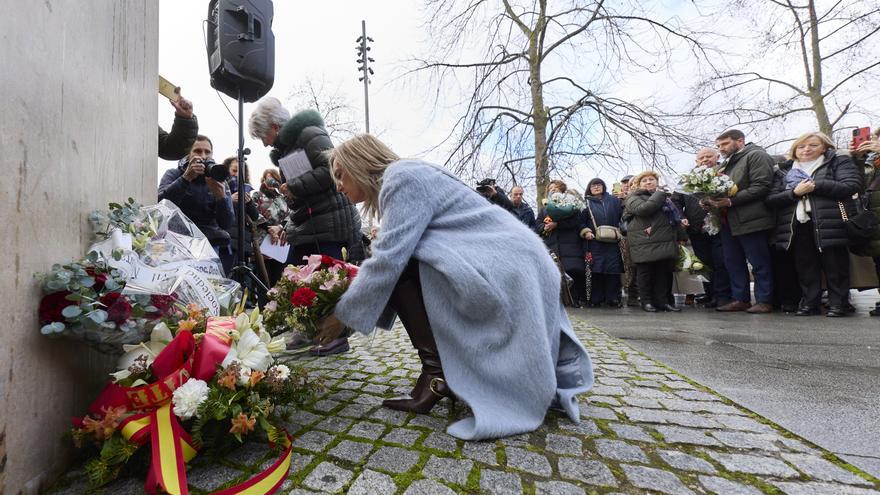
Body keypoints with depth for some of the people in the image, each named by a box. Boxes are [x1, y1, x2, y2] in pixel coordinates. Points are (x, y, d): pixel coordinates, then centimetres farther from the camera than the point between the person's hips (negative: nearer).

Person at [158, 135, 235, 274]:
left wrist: (221, 196, -20)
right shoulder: (173, 174, 8)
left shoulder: (219, 181, 9)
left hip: (215, 243, 1)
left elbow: (227, 224, -4)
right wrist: (186, 178, -22)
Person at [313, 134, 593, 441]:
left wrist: (343, 315, -6)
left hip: (505, 265, -10)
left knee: (398, 270, -13)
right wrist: (353, 308, 18)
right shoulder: (398, 183, 21)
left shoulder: (402, 176, -9)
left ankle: (437, 375, -6)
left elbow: (388, 260, -18)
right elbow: (394, 255, 20)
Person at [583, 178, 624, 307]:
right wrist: (585, 232, -11)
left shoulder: (614, 200, 15)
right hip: (595, 242, -1)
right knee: (597, 270, -4)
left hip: (613, 242, 1)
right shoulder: (586, 203, 11)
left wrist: (620, 230, 1)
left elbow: (623, 216, 14)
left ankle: (613, 298, 7)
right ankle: (596, 299, 4)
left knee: (613, 270, -1)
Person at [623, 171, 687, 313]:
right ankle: (647, 302, 8)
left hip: (666, 241, 6)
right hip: (645, 242, -6)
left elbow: (674, 214, 34)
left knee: (665, 272, 4)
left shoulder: (664, 197, 23)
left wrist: (680, 221, 12)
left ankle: (663, 301, 13)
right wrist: (659, 195, -8)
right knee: (646, 272, -1)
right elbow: (643, 209, -19)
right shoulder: (634, 197, 1)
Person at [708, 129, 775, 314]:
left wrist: (731, 200, -21)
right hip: (728, 221, 8)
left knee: (759, 263, 0)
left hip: (750, 220, -8)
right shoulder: (726, 164, 23)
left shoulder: (756, 156, -3)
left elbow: (761, 186, -15)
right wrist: (712, 199, 2)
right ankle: (740, 299, 17)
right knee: (733, 262, 10)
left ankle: (764, 301, 7)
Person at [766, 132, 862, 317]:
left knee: (834, 266, 1)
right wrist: (794, 192, -11)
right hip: (798, 225, 3)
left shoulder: (840, 162, 10)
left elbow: (852, 186, -6)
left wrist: (815, 186, -11)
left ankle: (837, 304, 10)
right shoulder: (785, 170, 17)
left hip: (830, 224, -2)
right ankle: (809, 303, 12)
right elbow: (771, 199, 6)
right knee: (805, 267, 5)